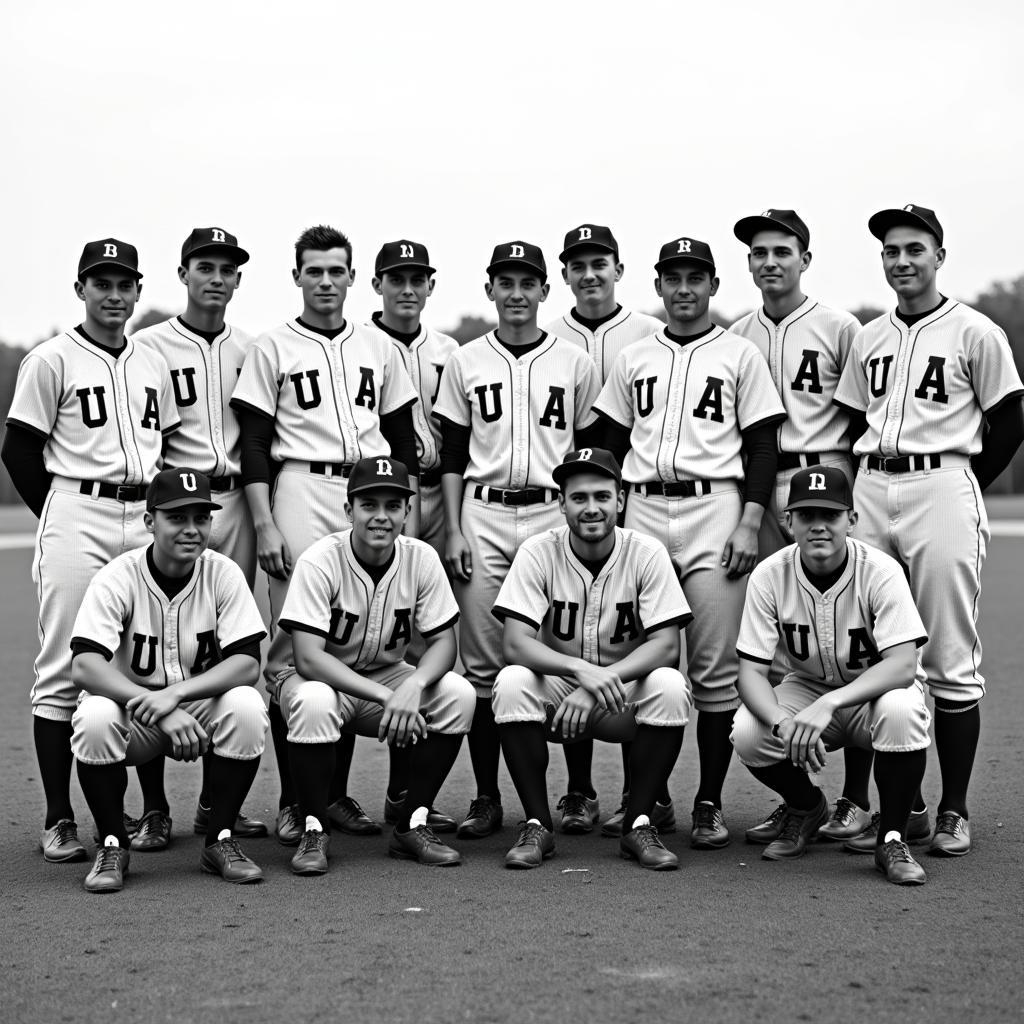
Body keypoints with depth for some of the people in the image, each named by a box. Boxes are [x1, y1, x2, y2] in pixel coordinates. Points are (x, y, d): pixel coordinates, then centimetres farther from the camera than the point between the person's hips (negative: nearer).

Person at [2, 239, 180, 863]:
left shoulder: (153, 365, 15)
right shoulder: (52, 361, -1)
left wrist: (162, 514, 8)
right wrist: (64, 519, -1)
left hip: (146, 520, 5)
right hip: (76, 518, -5)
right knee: (63, 671, -5)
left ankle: (155, 806, 15)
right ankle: (59, 820, 0)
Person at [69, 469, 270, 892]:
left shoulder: (223, 574, -10)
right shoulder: (118, 578, -15)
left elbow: (247, 664, -18)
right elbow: (84, 667, -27)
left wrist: (176, 693, -35)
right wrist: (162, 712, -38)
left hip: (202, 704, 2)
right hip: (132, 707, -1)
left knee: (247, 707, -29)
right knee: (95, 718, -34)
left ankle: (220, 841, -10)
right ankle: (113, 845, -11)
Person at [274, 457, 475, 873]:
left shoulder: (421, 558, -10)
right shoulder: (319, 561, -22)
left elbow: (443, 641, -10)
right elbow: (308, 658, -28)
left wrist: (413, 687, -33)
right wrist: (386, 697, -37)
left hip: (389, 678, 4)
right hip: (324, 678, -4)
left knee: (459, 694, -22)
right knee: (313, 703, -38)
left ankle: (412, 824, -7)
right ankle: (314, 830, -15)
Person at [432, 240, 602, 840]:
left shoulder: (575, 363, 8)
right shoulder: (466, 363, 9)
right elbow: (451, 455, 9)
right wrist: (454, 531, 0)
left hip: (552, 515, 0)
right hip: (483, 516, 1)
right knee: (483, 665, -1)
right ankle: (486, 797, 6)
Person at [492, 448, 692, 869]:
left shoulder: (647, 553, -9)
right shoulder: (538, 552, -10)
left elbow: (666, 645, -17)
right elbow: (515, 643, -20)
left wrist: (600, 683, -32)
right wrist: (581, 670, -38)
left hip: (624, 695, 0)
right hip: (558, 692, 0)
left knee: (670, 687, -30)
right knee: (512, 682, -30)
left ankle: (639, 823, -14)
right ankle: (537, 824, -16)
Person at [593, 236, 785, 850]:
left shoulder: (739, 355, 7)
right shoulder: (633, 360, 16)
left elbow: (763, 446, 2)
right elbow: (612, 444, 18)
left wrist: (750, 523, -9)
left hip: (716, 507, -3)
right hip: (643, 511, 3)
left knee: (716, 665, -6)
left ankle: (710, 803, 1)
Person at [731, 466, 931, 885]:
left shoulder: (880, 571, -22)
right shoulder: (769, 576, -15)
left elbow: (903, 665, -32)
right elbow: (751, 671, -17)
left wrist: (829, 703, -45)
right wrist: (783, 724, -39)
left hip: (874, 691, -2)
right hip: (805, 690, 2)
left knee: (900, 710, -37)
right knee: (747, 733, -27)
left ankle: (892, 839, -14)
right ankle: (806, 807, 8)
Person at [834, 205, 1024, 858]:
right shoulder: (869, 338, 15)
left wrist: (963, 487, 2)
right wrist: (867, 486, 11)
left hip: (942, 488, -5)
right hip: (869, 490, 5)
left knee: (950, 661, -4)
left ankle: (954, 810, 3)